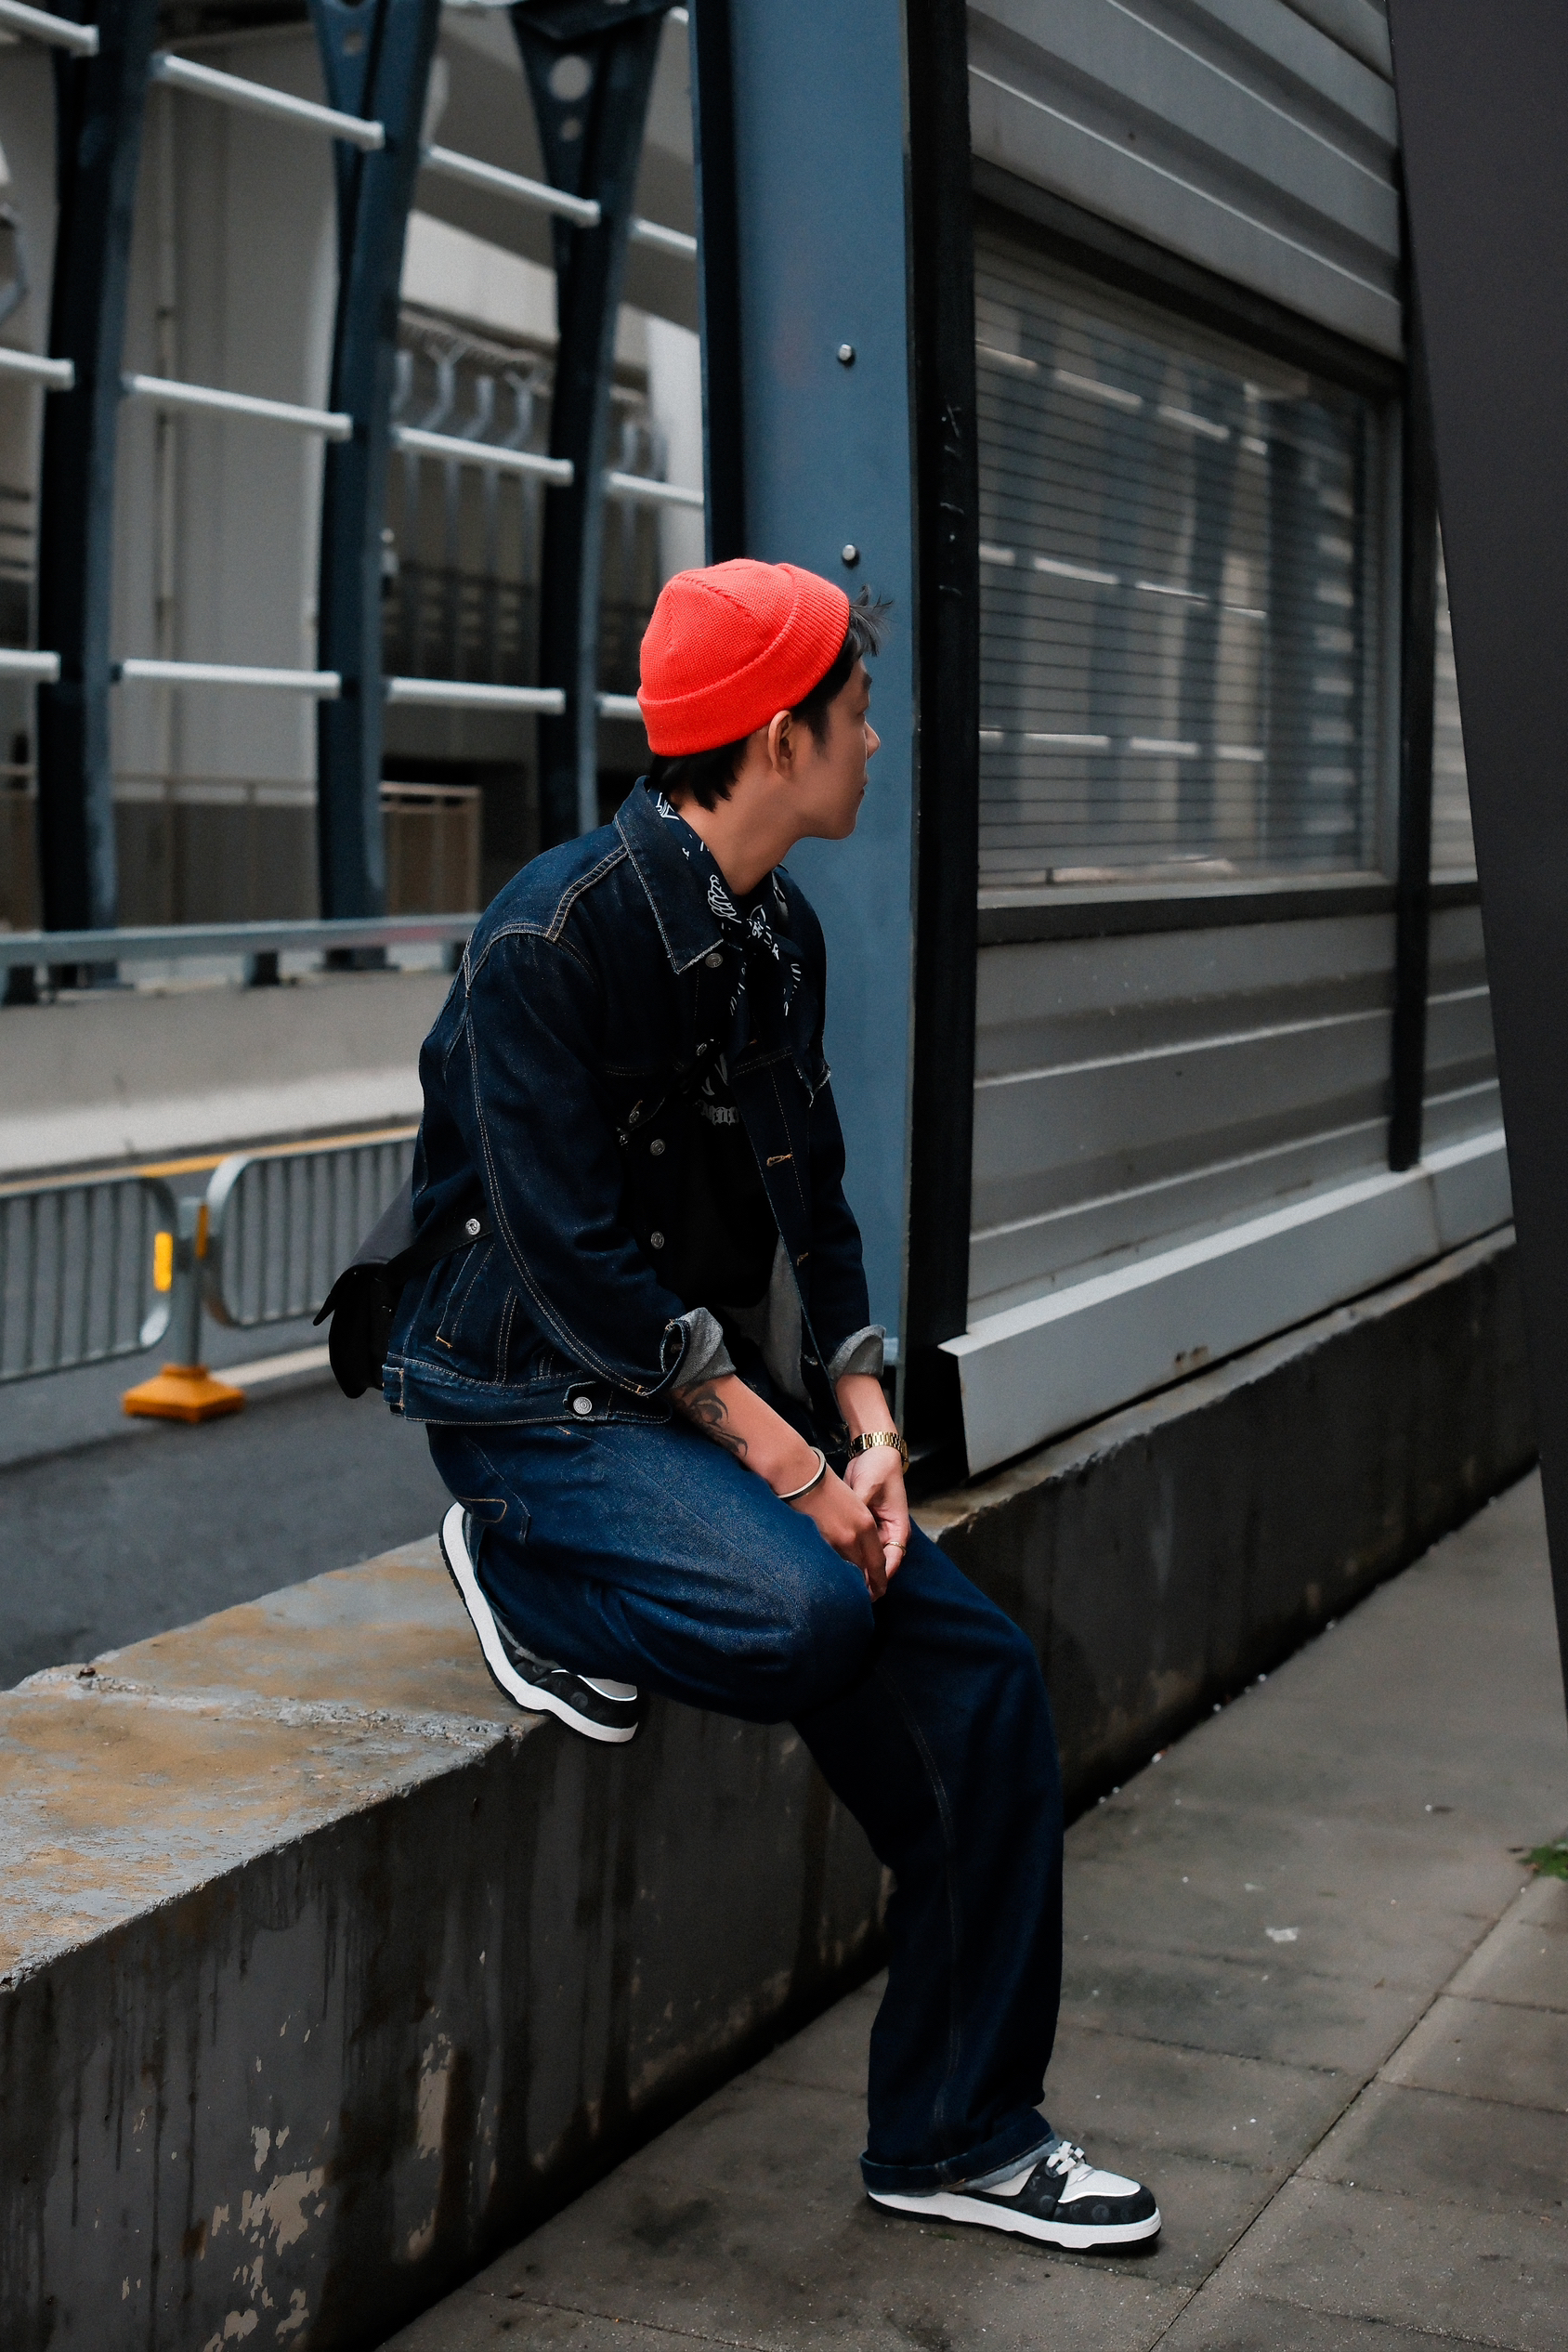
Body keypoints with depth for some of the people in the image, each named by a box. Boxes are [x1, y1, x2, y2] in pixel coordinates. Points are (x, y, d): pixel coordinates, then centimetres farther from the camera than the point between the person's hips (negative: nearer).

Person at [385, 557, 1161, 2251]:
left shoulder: (782, 937, 9)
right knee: (806, 1613, -33)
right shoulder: (552, 938, -18)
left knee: (982, 1675, -5)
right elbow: (574, 1257, -21)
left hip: (732, 1394, 8)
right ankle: (527, 1578, 0)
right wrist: (786, 1462, -21)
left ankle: (957, 2137, 7)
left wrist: (867, 1427, -1)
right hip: (548, 1400, -8)